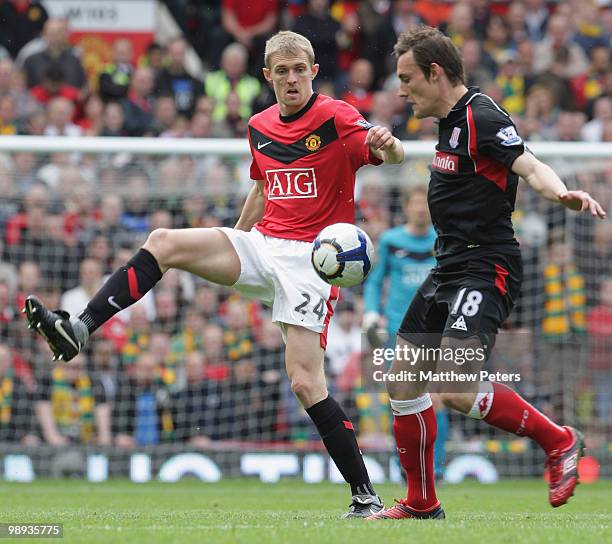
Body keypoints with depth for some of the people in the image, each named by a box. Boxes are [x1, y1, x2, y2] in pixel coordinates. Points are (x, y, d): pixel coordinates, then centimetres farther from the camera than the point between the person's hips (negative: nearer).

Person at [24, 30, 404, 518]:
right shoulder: (260, 126, 13)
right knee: (163, 242, -14)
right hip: (262, 243, 6)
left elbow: (393, 157, -22)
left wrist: (387, 145, -45)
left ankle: (365, 497, -8)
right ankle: (78, 330, -19)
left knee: (306, 382, -15)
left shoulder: (336, 118, -8)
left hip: (310, 257, -6)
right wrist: (232, 246, 30)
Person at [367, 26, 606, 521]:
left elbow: (531, 166, -29)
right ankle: (421, 503, 22)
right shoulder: (452, 120, 14)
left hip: (485, 270, -10)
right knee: (402, 381, 10)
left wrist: (564, 193, -48)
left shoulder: (482, 118, -15)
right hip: (450, 270, 10)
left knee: (458, 391, -22)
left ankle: (558, 440, -2)